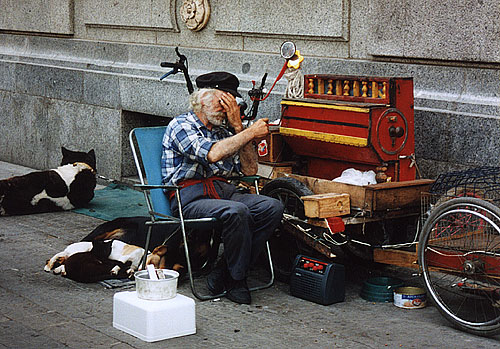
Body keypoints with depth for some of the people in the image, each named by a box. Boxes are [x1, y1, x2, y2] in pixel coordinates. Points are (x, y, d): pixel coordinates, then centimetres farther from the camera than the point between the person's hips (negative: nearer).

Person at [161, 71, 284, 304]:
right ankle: (236, 281, -14)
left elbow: (250, 170, 11)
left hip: (224, 192, 7)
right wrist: (251, 133, -13)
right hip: (191, 198, -7)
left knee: (272, 207, -18)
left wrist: (238, 126, 5)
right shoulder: (181, 125, 0)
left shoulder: (225, 130, 21)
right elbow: (213, 154, -20)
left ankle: (223, 275, -16)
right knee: (237, 212, -35)